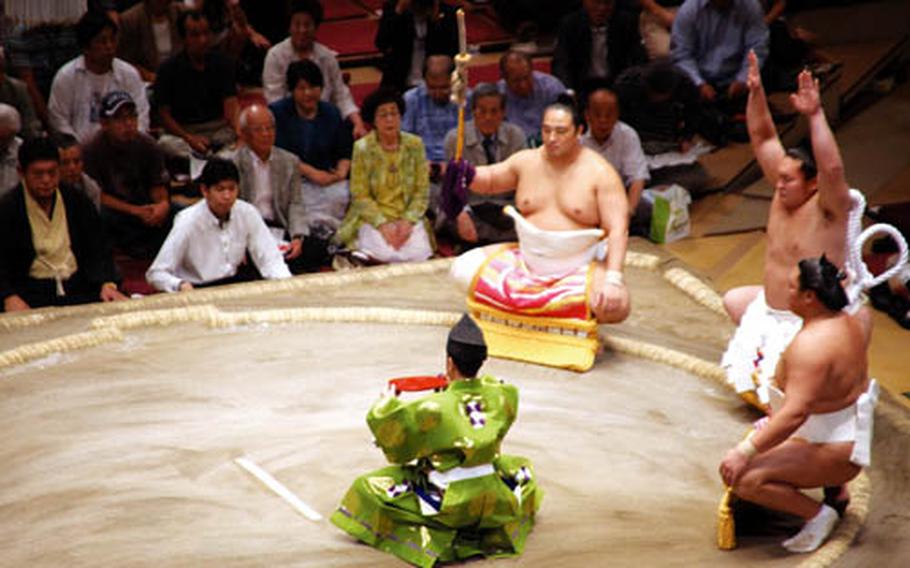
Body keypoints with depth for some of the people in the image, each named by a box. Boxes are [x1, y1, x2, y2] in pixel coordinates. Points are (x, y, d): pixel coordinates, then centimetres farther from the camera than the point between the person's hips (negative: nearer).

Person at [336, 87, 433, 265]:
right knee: (385, 254, -28)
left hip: (408, 217, 2)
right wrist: (382, 224, -17)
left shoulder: (415, 145, 2)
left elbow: (422, 191, 2)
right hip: (373, 217, -2)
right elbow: (360, 195, -5)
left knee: (418, 254, -23)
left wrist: (408, 221, -13)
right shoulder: (362, 148, -4)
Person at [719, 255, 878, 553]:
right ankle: (835, 487, 25)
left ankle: (818, 513, -8)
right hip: (851, 435, 11)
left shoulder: (811, 344, -29)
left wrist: (745, 451, -34)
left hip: (833, 453, -11)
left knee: (742, 477, -22)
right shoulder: (846, 322, 2)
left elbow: (796, 412, -35)